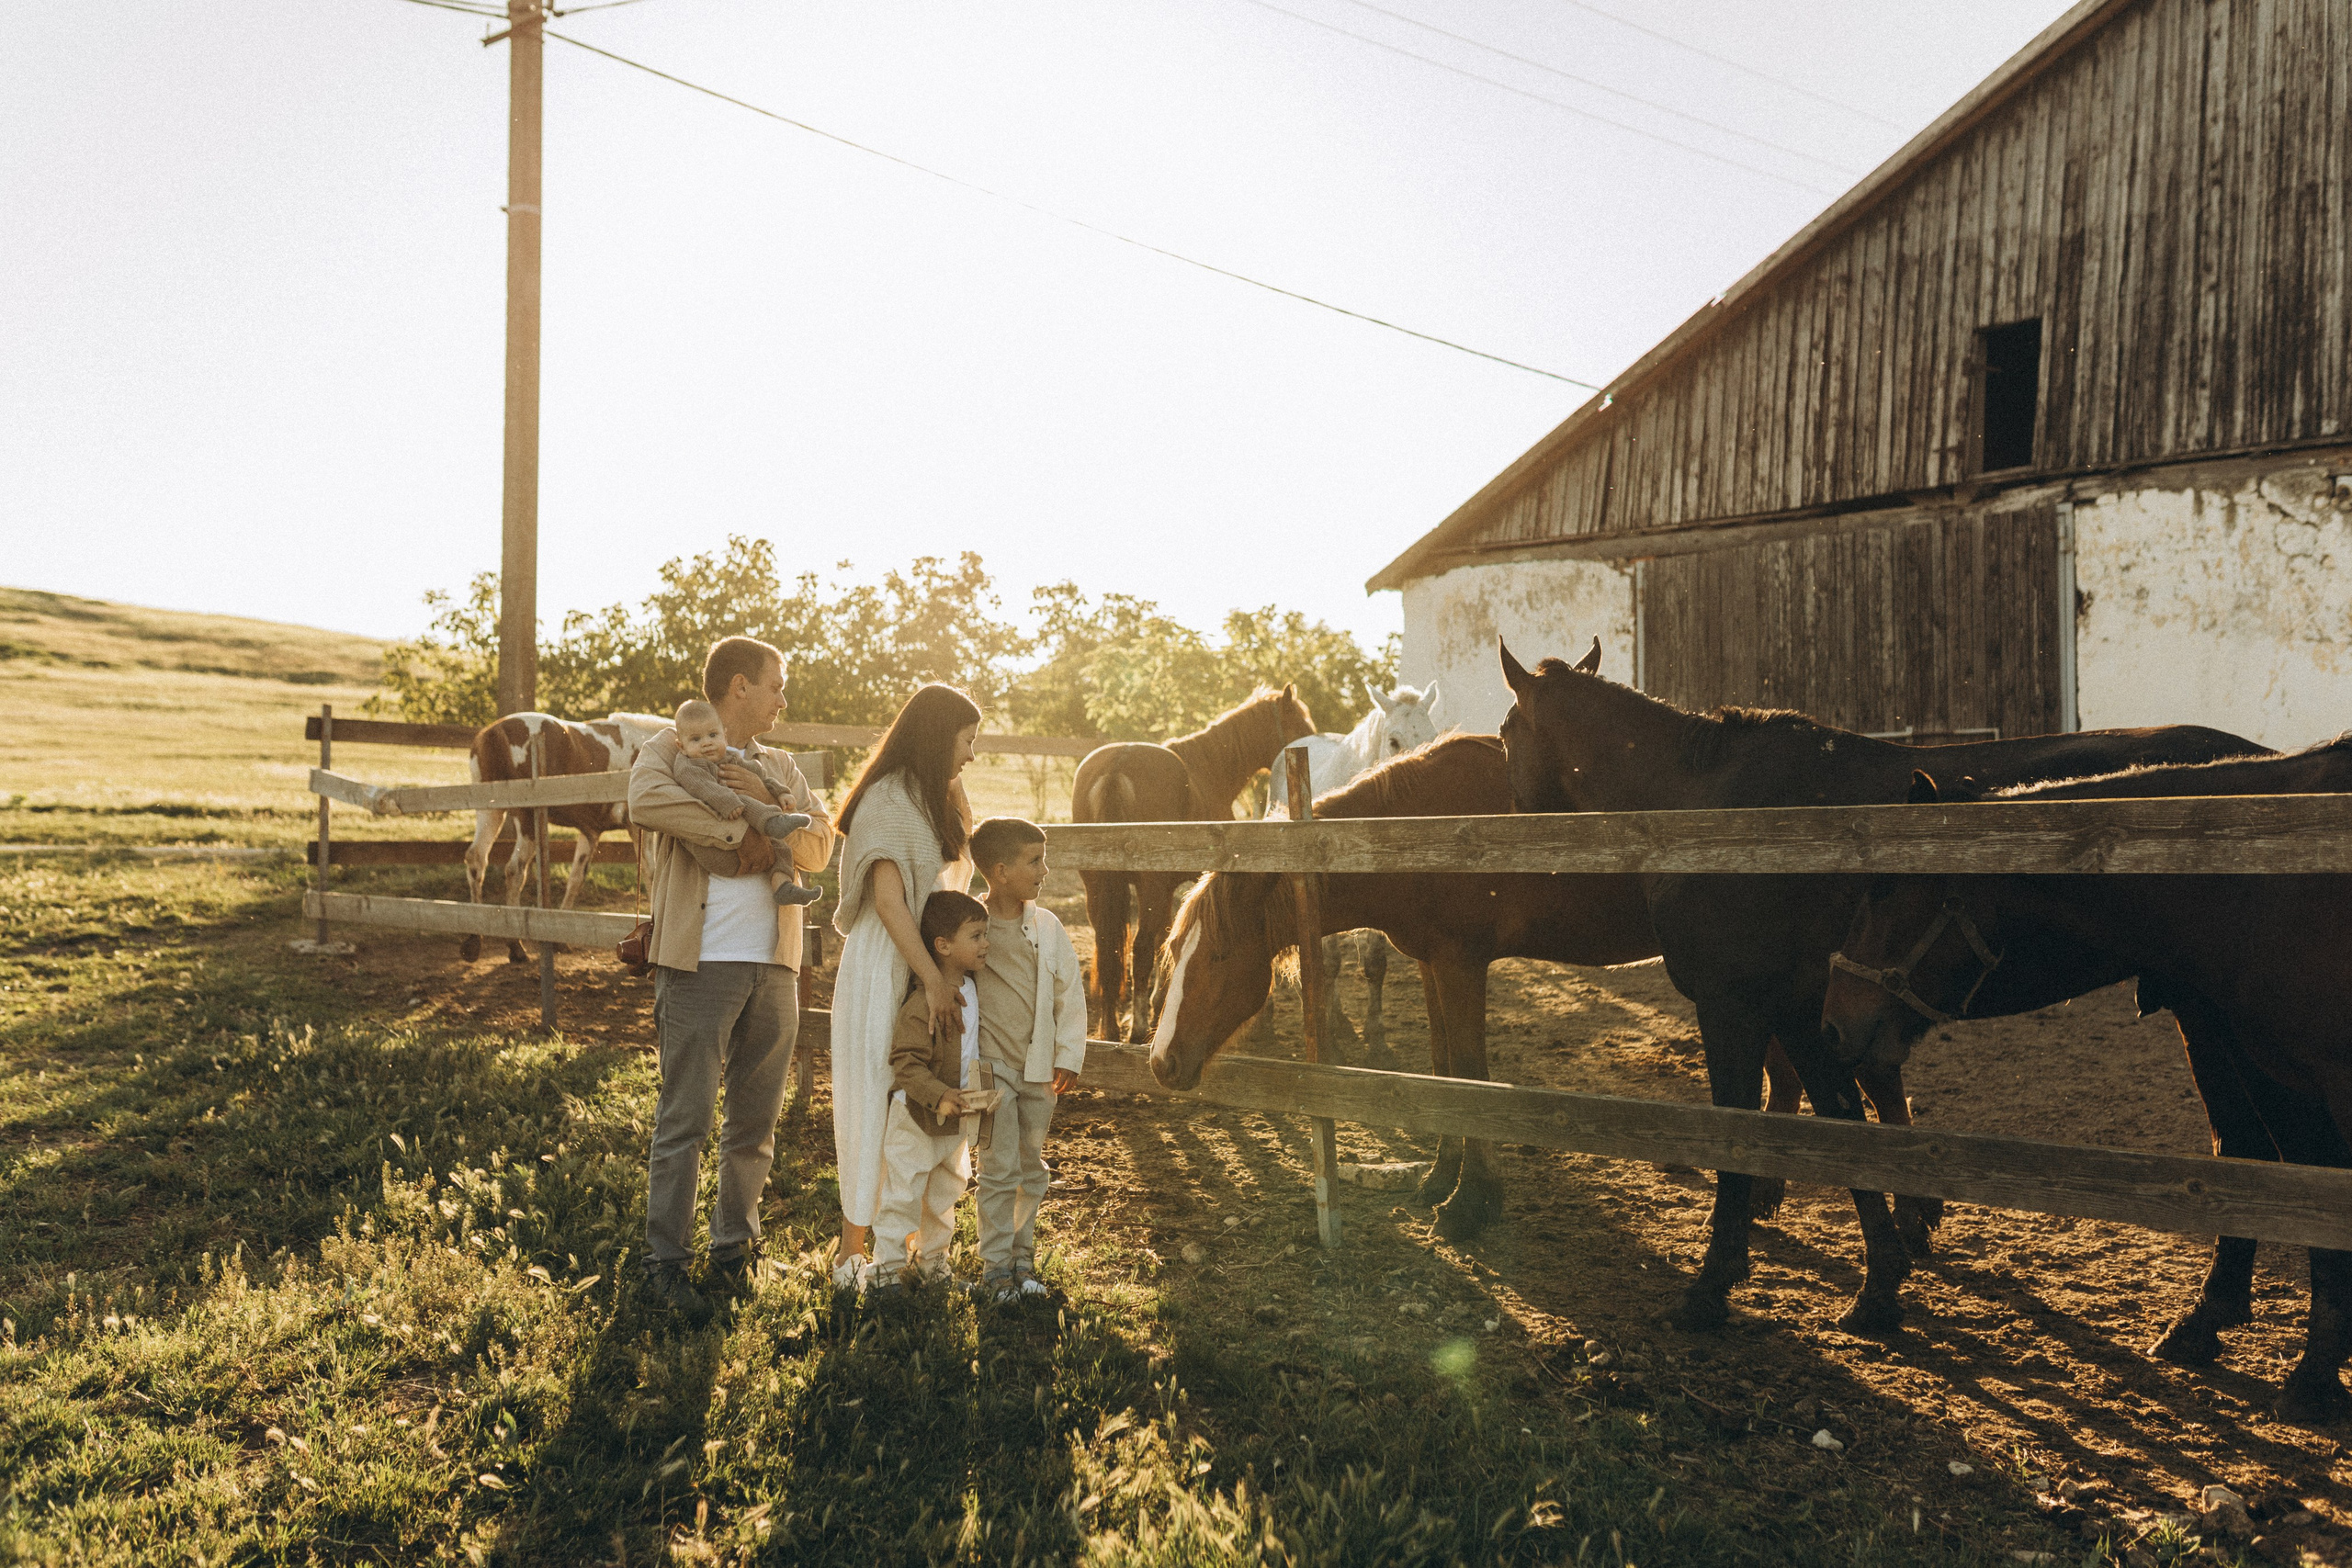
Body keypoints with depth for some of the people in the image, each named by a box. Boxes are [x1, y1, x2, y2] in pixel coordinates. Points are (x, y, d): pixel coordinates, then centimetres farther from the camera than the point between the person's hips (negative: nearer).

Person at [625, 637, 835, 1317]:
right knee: (684, 1119, -3)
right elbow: (646, 800, -20)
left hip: (774, 967, 5)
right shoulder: (673, 748, 3)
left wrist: (767, 805, -9)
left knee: (757, 1121, 9)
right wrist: (738, 833, -14)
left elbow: (819, 849, 8)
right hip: (700, 963, -5)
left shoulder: (780, 769, 20)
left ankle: (734, 1248, 22)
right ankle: (666, 1261, 7)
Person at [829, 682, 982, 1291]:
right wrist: (933, 979, -22)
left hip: (927, 964, 9)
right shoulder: (887, 800, -13)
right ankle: (852, 1252, 8)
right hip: (884, 969, -8)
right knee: (875, 1102, -2)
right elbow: (888, 900, -19)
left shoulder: (931, 800, 16)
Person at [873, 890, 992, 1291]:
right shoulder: (922, 1003, -25)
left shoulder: (974, 991, 2)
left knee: (944, 1194, 20)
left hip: (956, 1119, 8)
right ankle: (888, 1264, 14)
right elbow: (905, 1063, -27)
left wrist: (981, 1092, 9)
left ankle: (932, 1258, 35)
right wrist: (939, 1096, -34)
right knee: (903, 1193, 1)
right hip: (916, 1117, -8)